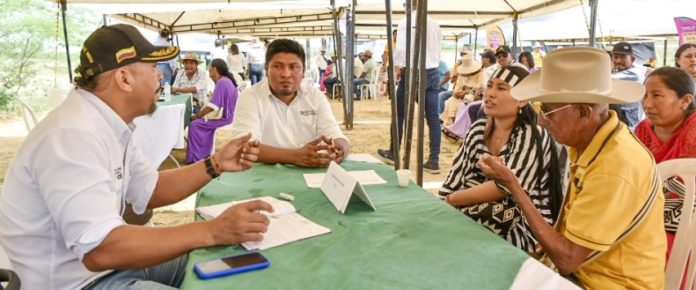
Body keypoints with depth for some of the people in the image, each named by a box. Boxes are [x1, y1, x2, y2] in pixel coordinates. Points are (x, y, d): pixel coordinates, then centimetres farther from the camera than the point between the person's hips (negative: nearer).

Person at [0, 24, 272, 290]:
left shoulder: (109, 124, 2)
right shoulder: (74, 135, -29)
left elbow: (149, 190, 10)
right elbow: (100, 250, -36)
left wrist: (215, 164, -2)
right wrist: (212, 231, -36)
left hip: (110, 260, 9)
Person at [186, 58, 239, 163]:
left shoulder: (222, 82, -19)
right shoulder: (227, 80, 11)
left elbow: (212, 106, -22)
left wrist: (196, 116, -9)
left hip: (222, 117, -10)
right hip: (226, 114, 10)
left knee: (194, 124, -9)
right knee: (199, 120, 16)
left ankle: (195, 157, 0)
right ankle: (204, 154, 18)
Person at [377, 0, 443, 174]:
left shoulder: (406, 22, -6)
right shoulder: (435, 24, 11)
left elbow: (401, 49, -12)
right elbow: (438, 50, 15)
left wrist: (398, 67, 2)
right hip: (433, 73, 5)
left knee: (399, 114, 10)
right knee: (433, 117, 3)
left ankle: (393, 153, 22)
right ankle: (434, 160, 4)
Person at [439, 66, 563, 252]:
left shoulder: (534, 137, -15)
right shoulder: (478, 129, 4)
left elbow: (504, 187, -23)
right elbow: (456, 177, 0)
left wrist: (451, 200, -17)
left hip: (524, 229, -5)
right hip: (487, 217, 5)